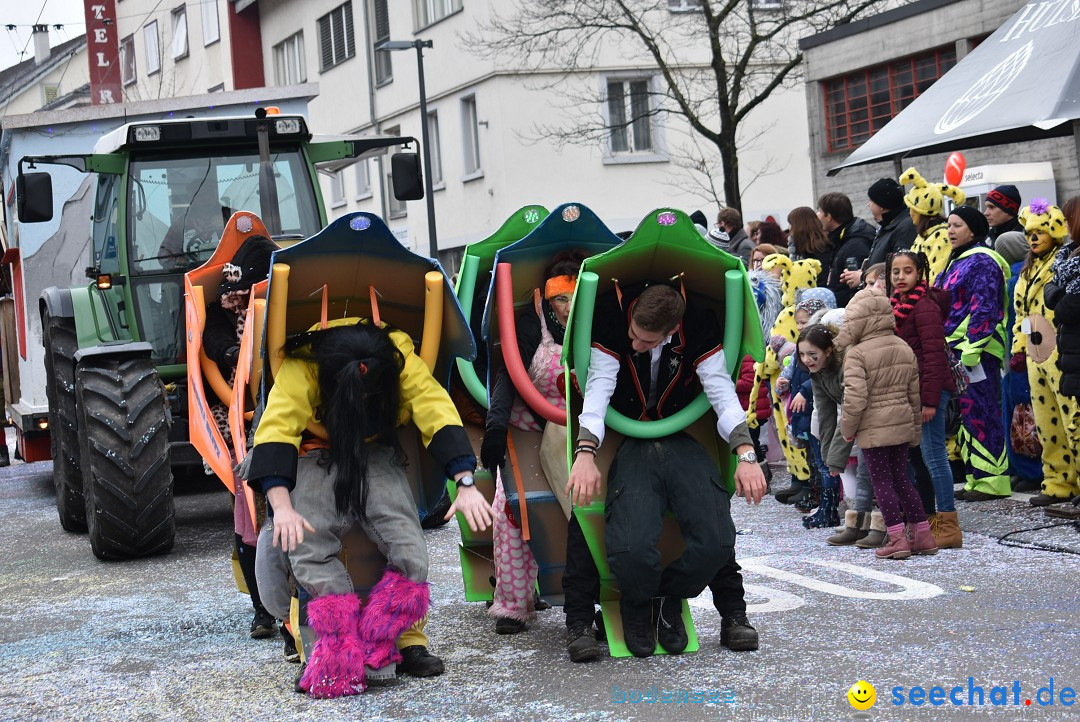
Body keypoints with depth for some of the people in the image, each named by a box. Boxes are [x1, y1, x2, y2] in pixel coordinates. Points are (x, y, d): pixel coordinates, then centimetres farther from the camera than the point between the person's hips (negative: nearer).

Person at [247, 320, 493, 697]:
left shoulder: (400, 359, -22)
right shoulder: (300, 369, -27)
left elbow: (438, 412, -26)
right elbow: (275, 432, -33)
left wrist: (466, 484, -35)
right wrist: (282, 507, -43)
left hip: (376, 454, 1)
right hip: (316, 455, -1)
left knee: (409, 549, -18)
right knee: (307, 548, -22)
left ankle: (408, 644, -5)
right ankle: (349, 652, -18)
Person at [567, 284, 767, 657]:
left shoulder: (699, 325, -12)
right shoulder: (613, 316, -15)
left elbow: (722, 391, -13)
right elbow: (598, 388, -20)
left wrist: (746, 453, -27)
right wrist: (585, 452, -34)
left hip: (683, 443, 2)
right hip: (631, 447, -2)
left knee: (716, 543, -21)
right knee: (630, 550, -26)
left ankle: (668, 598, 9)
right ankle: (637, 607, 8)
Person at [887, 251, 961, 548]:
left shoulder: (924, 305, -12)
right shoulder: (896, 305, 15)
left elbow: (934, 354, -17)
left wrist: (929, 399, -20)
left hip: (928, 389, -10)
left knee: (932, 454, -9)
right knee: (914, 455, 12)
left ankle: (947, 524, -7)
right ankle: (925, 520, 20)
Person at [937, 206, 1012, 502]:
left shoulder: (981, 261, -10)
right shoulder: (957, 262, 20)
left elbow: (984, 309, -17)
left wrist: (970, 350, -21)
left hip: (976, 351, -10)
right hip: (954, 351, 10)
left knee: (980, 412, -8)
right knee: (968, 413, 11)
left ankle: (992, 479, -4)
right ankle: (976, 477, 15)